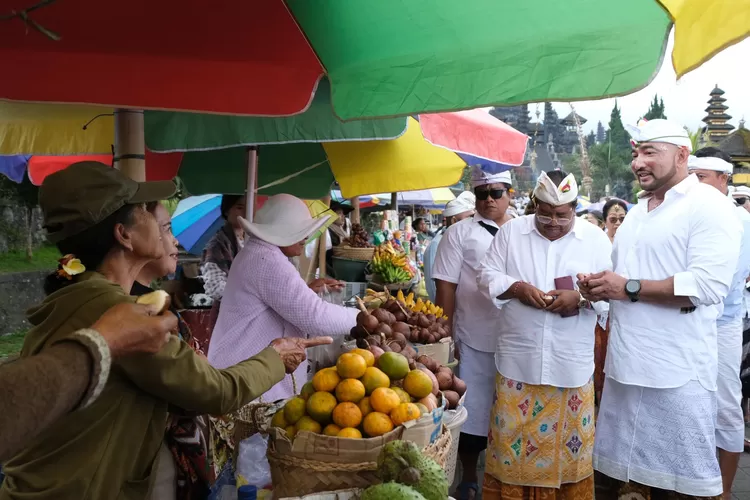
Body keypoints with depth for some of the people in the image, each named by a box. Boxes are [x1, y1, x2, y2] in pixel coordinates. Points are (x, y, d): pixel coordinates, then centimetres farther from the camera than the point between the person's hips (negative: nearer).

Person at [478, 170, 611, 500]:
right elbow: (487, 275, 2)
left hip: (571, 362, 0)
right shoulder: (511, 231, 3)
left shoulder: (596, 238, 1)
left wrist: (580, 298, -19)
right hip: (518, 359, 1)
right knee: (511, 437, 8)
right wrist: (518, 288, -16)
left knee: (568, 440, 10)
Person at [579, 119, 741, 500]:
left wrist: (628, 288, -17)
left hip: (677, 372, -8)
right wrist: (598, 287, 3)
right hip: (625, 365, 8)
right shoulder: (637, 211, 17)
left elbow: (709, 284, -21)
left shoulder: (708, 205, -9)